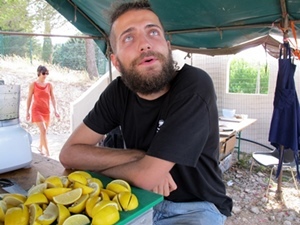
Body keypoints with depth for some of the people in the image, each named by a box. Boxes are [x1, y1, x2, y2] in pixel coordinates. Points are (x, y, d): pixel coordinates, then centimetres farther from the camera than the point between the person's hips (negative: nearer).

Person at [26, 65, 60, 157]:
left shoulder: (49, 85, 3)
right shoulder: (33, 85, -4)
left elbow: (53, 98, 4)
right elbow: (29, 98, 1)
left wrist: (55, 110, -4)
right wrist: (27, 111, 1)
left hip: (46, 110, 4)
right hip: (36, 110, -4)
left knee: (44, 131, 15)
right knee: (43, 130, -16)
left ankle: (40, 147, 37)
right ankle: (47, 152, -13)